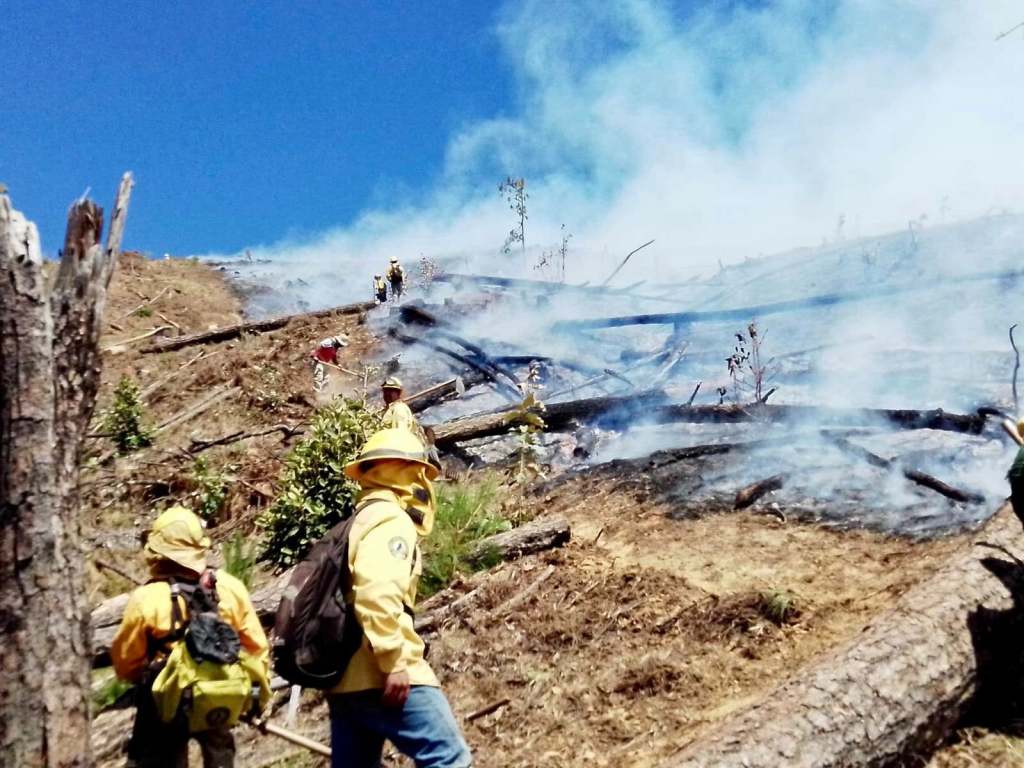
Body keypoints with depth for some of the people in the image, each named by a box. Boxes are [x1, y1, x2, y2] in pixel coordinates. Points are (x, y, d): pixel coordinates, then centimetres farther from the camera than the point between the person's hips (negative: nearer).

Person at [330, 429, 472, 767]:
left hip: (346, 675, 10)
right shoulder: (390, 519, -6)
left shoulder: (358, 523, 25)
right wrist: (394, 663, -22)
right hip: (380, 675, -10)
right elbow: (377, 592, -22)